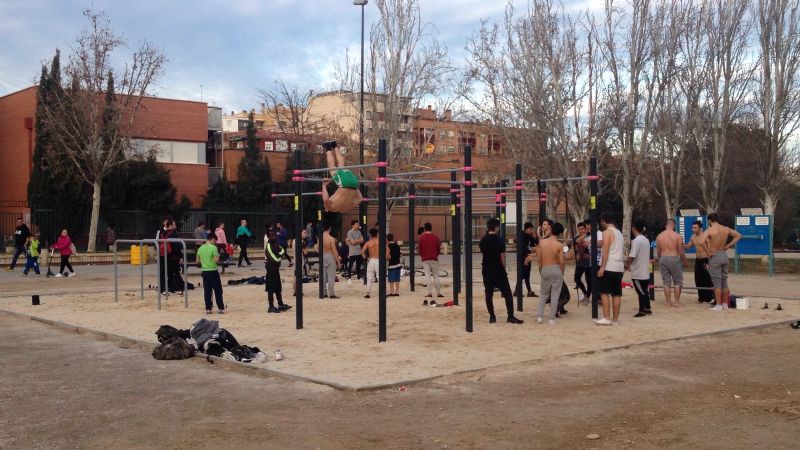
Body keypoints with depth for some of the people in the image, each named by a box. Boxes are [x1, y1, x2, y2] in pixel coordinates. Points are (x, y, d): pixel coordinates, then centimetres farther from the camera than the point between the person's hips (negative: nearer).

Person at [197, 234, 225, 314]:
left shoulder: (200, 248, 6)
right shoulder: (213, 247, -12)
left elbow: (198, 260, 13)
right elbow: (216, 260, -17)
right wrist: (218, 256, 3)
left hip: (204, 271, 6)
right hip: (213, 271, -6)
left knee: (207, 291, 8)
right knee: (218, 290, 3)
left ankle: (208, 309, 9)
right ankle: (220, 308, 3)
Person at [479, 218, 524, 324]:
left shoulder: (483, 240, 2)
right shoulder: (499, 240, -11)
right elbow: (502, 257, -9)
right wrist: (503, 269, 3)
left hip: (486, 271, 4)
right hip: (498, 271, -4)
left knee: (489, 294, 9)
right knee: (507, 293, 4)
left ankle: (492, 317, 8)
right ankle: (510, 317, 2)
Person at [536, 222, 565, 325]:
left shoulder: (541, 242, -2)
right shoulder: (559, 245, -10)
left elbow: (539, 257, 1)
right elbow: (561, 261, -10)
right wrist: (562, 273, 5)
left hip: (545, 270, 2)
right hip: (556, 269, -2)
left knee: (543, 294, 17)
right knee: (555, 295, 4)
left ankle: (539, 316, 8)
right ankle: (552, 319, 5)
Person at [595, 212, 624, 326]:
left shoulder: (607, 232, -7)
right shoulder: (619, 232, 20)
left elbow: (605, 251, -15)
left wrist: (602, 267, -17)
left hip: (609, 266, -8)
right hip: (619, 267, 8)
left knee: (604, 292, -5)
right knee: (617, 294, 7)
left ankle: (606, 318, -11)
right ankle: (615, 319, 9)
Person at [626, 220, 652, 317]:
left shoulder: (636, 241, -16)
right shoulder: (646, 240, 11)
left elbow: (632, 256, -22)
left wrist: (626, 265, -8)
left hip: (637, 272, -8)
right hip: (645, 271, 8)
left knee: (640, 292, -2)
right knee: (645, 291, 16)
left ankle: (641, 311, 3)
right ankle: (647, 309, 23)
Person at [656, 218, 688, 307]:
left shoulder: (659, 236, 3)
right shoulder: (677, 236, -7)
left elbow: (658, 251, 8)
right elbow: (681, 251, -4)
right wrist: (684, 261, 10)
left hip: (663, 259, 3)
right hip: (674, 259, -3)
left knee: (666, 282, 8)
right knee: (677, 282, 10)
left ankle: (669, 303, 8)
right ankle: (676, 302, 9)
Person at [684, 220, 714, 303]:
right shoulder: (693, 237, 8)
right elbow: (688, 246, 18)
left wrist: (709, 262, -18)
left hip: (705, 260, -7)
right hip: (698, 260, 7)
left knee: (707, 280, -5)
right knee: (698, 280, 8)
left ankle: (710, 298, 1)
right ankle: (702, 297, 18)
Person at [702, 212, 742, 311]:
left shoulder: (710, 230, -13)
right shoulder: (726, 229, 4)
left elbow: (702, 242, -29)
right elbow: (738, 235, 15)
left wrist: (708, 252, -16)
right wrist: (728, 246, 11)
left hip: (714, 256, -6)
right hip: (724, 255, 6)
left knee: (717, 282, -2)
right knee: (724, 281, 13)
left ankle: (718, 305, -1)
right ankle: (725, 304, 19)